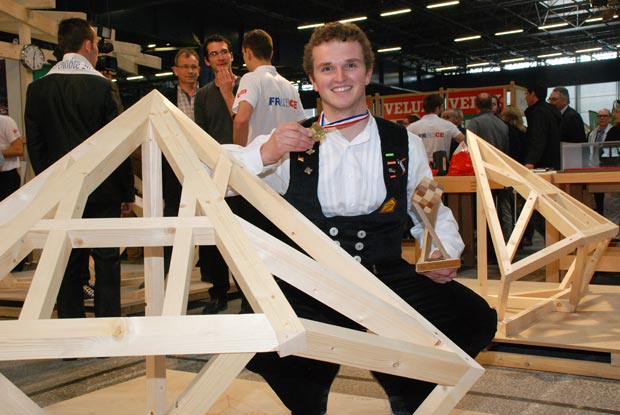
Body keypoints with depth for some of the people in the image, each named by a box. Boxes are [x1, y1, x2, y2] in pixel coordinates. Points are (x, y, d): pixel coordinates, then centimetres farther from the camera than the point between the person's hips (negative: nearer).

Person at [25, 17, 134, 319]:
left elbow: (35, 145, 4)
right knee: (106, 262, 6)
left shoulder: (37, 89, 1)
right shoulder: (102, 87, -10)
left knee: (68, 263, 10)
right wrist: (127, 192, 0)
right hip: (102, 192, -3)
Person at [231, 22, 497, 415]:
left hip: (386, 276, 2)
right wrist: (264, 155, -20)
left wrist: (443, 254, -1)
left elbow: (434, 214, 18)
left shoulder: (406, 145, 9)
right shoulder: (289, 143, 4)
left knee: (476, 318, -19)